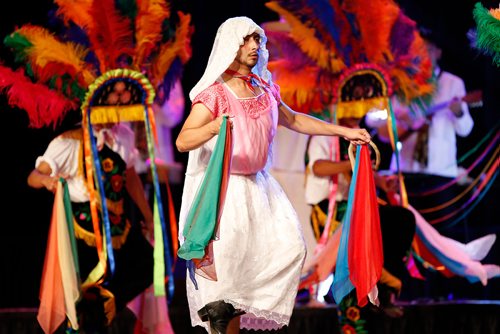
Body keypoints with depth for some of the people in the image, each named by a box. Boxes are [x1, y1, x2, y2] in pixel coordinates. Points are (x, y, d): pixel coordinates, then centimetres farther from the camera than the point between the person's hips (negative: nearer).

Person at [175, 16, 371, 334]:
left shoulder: (264, 90, 7)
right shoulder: (215, 93, -12)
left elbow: (294, 120, 24)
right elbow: (183, 141, -20)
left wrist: (344, 131, 21)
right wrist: (214, 127, -40)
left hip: (259, 185, 7)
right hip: (223, 187, -7)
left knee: (290, 246, -5)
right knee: (229, 260, -11)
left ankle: (232, 303, 0)